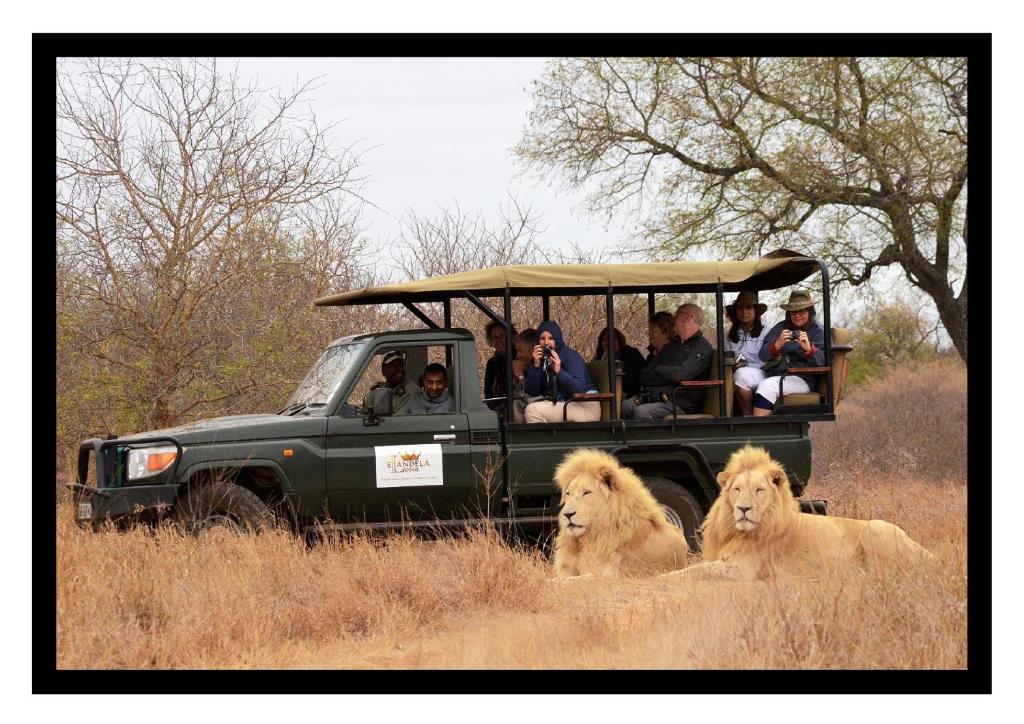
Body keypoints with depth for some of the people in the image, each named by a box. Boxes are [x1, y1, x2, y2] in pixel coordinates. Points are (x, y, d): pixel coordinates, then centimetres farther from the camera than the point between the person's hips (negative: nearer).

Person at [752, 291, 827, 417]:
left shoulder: (818, 331, 8)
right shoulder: (781, 327, 15)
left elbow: (821, 362, -6)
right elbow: (763, 355, 3)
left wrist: (809, 348, -26)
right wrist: (777, 344, -18)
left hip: (802, 379, -3)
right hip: (775, 375, 3)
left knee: (767, 386, -31)